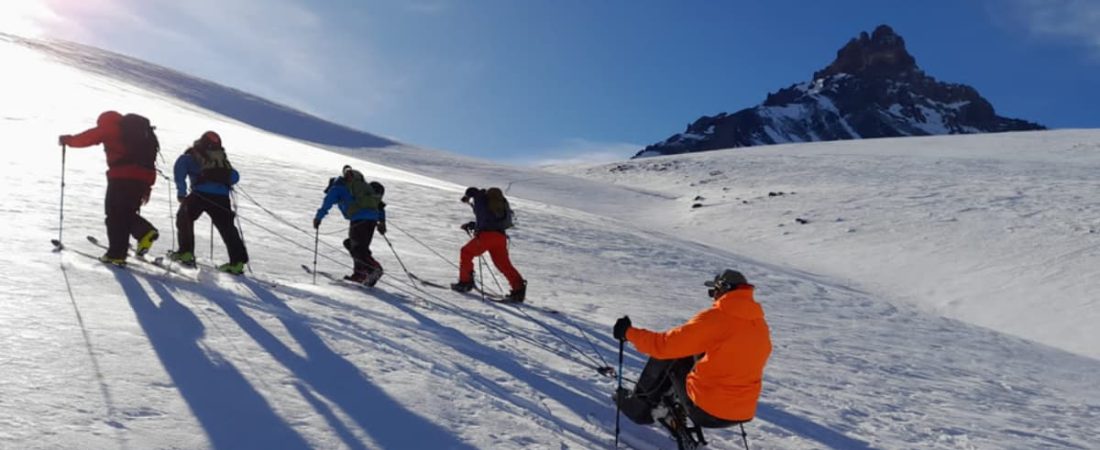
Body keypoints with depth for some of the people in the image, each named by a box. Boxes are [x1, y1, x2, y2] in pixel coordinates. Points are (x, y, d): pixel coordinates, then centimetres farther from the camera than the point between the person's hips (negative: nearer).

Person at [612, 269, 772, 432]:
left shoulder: (715, 318, -17)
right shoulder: (760, 324, 2)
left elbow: (664, 345, -15)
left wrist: (629, 333, -1)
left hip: (705, 411, -6)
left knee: (668, 357, 12)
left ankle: (640, 406, 26)